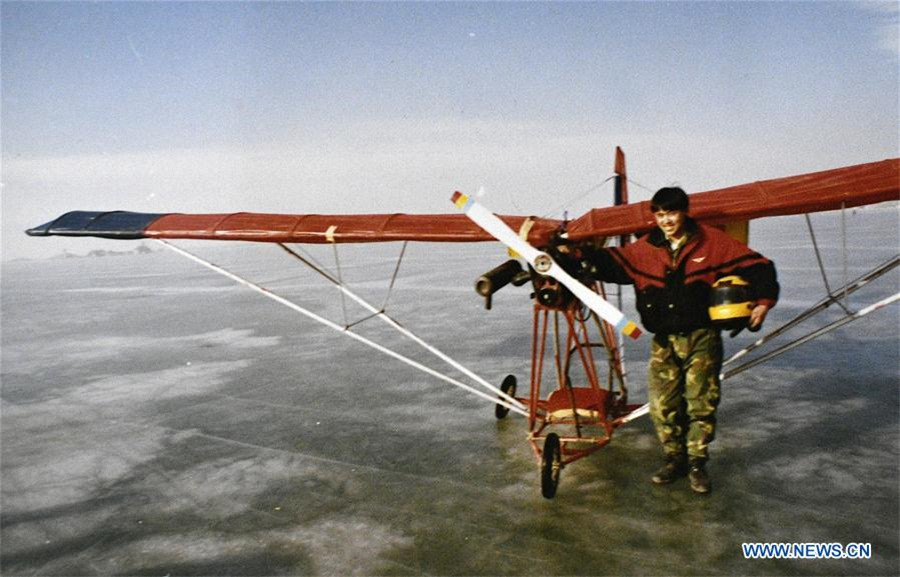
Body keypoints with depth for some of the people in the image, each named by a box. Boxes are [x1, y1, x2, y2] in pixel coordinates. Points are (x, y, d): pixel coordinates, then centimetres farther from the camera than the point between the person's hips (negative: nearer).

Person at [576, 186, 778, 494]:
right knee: (662, 405, 1)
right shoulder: (644, 249, 4)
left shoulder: (712, 242, -2)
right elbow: (609, 262, 4)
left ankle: (697, 463, 16)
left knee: (702, 403, 0)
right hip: (664, 341, 2)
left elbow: (757, 265, 2)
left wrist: (764, 301, -7)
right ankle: (675, 458, 20)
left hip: (702, 339, -2)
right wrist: (579, 254, -13)